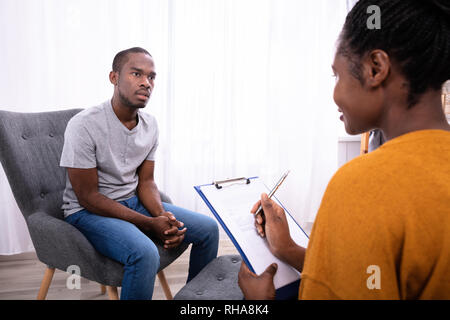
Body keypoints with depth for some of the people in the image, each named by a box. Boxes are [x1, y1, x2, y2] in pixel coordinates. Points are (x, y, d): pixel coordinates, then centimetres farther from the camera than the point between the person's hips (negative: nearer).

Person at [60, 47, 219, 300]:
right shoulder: (84, 125, -21)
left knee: (208, 229, -2)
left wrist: (163, 216, -16)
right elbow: (88, 196, -19)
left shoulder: (150, 124, -1)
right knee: (145, 253, -35)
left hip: (133, 202, 7)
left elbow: (145, 181, 5)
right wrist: (150, 224, -23)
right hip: (88, 211, -6)